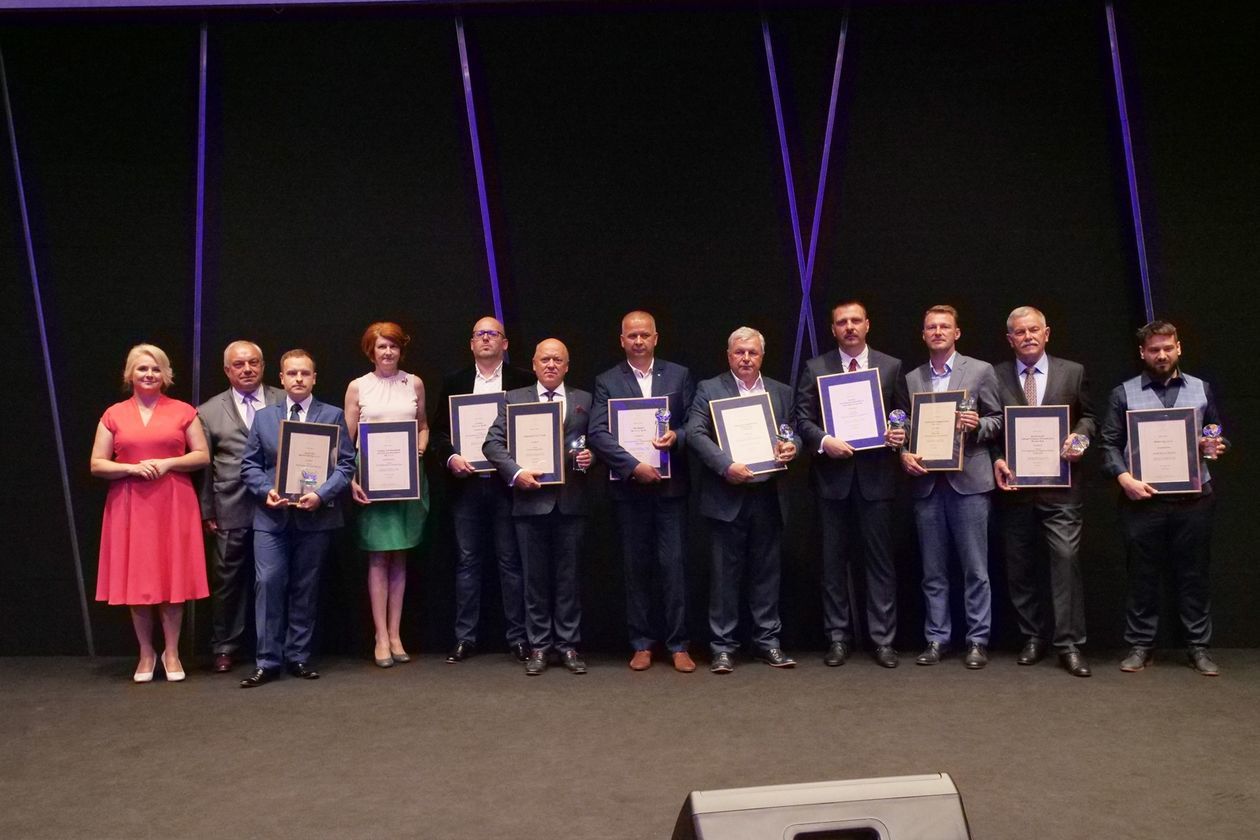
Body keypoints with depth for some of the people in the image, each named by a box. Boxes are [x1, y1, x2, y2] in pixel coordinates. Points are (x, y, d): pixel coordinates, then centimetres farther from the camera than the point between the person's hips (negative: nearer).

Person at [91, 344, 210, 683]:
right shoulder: (113, 415, 6)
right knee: (136, 579, 4)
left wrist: (168, 463, -12)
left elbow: (203, 456, 3)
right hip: (129, 506, 1)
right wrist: (132, 468, -13)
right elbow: (97, 465, 5)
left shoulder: (183, 412, 4)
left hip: (174, 504, -1)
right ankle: (146, 654, 17)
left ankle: (172, 652, 13)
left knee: (173, 577, 2)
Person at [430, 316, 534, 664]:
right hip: (466, 483, 2)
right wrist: (451, 457, -9)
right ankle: (465, 638, 14)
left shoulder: (523, 380, 3)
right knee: (467, 561, 7)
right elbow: (439, 430, 8)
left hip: (507, 482, -2)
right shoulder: (454, 382, 10)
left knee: (511, 561, 3)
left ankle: (517, 637, 10)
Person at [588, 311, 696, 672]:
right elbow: (597, 433, -8)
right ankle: (641, 644, 18)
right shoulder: (607, 382, 4)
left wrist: (677, 436, -16)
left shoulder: (680, 375, 8)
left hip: (671, 485, 0)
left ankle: (678, 645, 11)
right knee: (636, 568, 7)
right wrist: (633, 466, -18)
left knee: (674, 566, 1)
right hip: (629, 488, 0)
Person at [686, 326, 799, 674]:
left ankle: (768, 642, 20)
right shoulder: (709, 389, 2)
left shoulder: (782, 392, 13)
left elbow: (794, 433, 13)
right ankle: (723, 647, 11)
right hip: (727, 497, -3)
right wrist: (726, 465, -22)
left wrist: (792, 446, -11)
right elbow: (695, 433, -10)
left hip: (768, 496, 3)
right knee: (725, 573, 3)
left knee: (766, 571, 10)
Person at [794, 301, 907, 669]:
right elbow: (803, 419, 2)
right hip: (832, 475, 0)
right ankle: (838, 638, 16)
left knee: (880, 559, 3)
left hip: (876, 474, 0)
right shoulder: (815, 368, 6)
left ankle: (883, 639, 11)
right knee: (834, 561, 6)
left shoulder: (891, 367, 8)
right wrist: (824, 441, -15)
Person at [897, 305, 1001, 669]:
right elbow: (904, 428, 14)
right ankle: (936, 639, 16)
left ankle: (977, 641, 10)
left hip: (968, 479, -3)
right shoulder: (911, 379, 13)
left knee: (975, 568, 1)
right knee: (933, 570, 8)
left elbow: (998, 420, 5)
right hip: (926, 482, 3)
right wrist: (905, 454, -4)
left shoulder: (981, 371, 5)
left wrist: (977, 424, -15)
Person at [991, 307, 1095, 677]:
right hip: (1014, 485, 1)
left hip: (1060, 485, -1)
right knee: (1020, 567, 7)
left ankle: (1069, 644, 1)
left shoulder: (1073, 372, 7)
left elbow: (1088, 416, 13)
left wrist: (1079, 437, -7)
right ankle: (1033, 638, 20)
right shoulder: (995, 376, 5)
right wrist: (997, 460, -6)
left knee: (1066, 560, -7)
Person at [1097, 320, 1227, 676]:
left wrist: (1216, 447, -4)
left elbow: (1216, 435, 19)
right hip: (1143, 499, -1)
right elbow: (1109, 444, 2)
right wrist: (1124, 479, -13)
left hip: (1193, 499, 2)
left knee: (1194, 574, 7)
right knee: (1143, 575, 5)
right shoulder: (1123, 394, 5)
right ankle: (1139, 646, 15)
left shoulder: (1201, 389, 11)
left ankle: (1198, 646, 18)